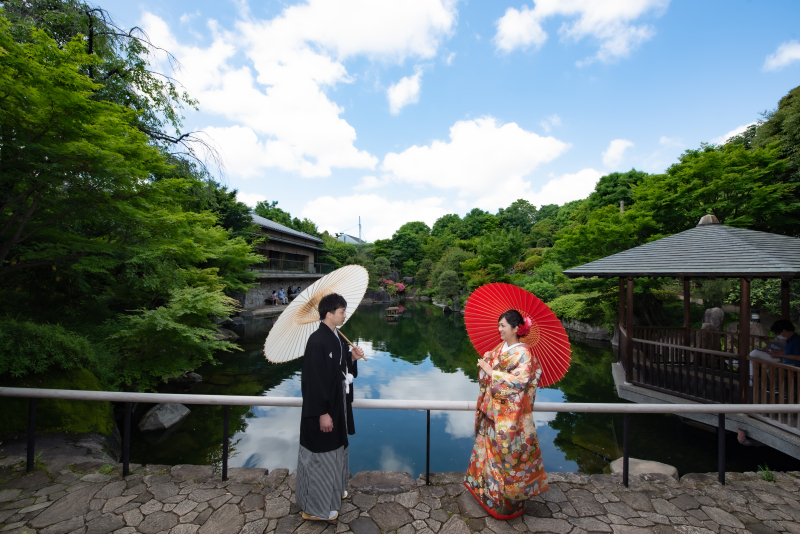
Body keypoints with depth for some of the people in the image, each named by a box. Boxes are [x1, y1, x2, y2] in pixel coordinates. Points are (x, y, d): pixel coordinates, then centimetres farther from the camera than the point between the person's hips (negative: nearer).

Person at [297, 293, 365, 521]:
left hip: (338, 404, 9)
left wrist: (353, 358, -6)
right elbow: (313, 379, -25)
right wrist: (322, 413, -21)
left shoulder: (337, 337, 2)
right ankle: (315, 507, 29)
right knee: (320, 454, 9)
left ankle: (333, 489, 46)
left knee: (335, 449, 25)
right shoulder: (317, 341, -26)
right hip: (323, 409, -9)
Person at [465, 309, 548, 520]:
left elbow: (519, 381, -25)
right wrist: (486, 361, -11)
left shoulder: (524, 353, -16)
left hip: (509, 417, -7)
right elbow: (487, 376, 10)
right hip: (491, 411, 7)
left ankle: (509, 503, 28)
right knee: (490, 449, 20)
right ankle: (487, 488, 40)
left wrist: (491, 371, -23)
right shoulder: (500, 348, 4)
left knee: (506, 454, 8)